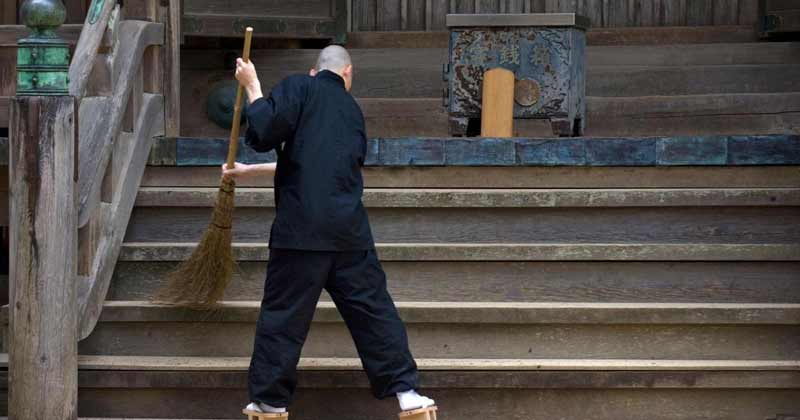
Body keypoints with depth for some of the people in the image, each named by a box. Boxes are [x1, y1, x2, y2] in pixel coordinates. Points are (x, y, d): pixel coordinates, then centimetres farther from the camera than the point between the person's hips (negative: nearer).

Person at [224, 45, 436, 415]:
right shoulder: (352, 110, 21)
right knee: (372, 306, 8)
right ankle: (405, 391, 7)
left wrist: (252, 87, 3)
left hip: (301, 226, -4)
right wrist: (249, 171, 36)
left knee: (283, 313, 3)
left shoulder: (298, 87, 2)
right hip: (349, 228, 4)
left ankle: (271, 401, 9)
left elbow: (265, 131, -13)